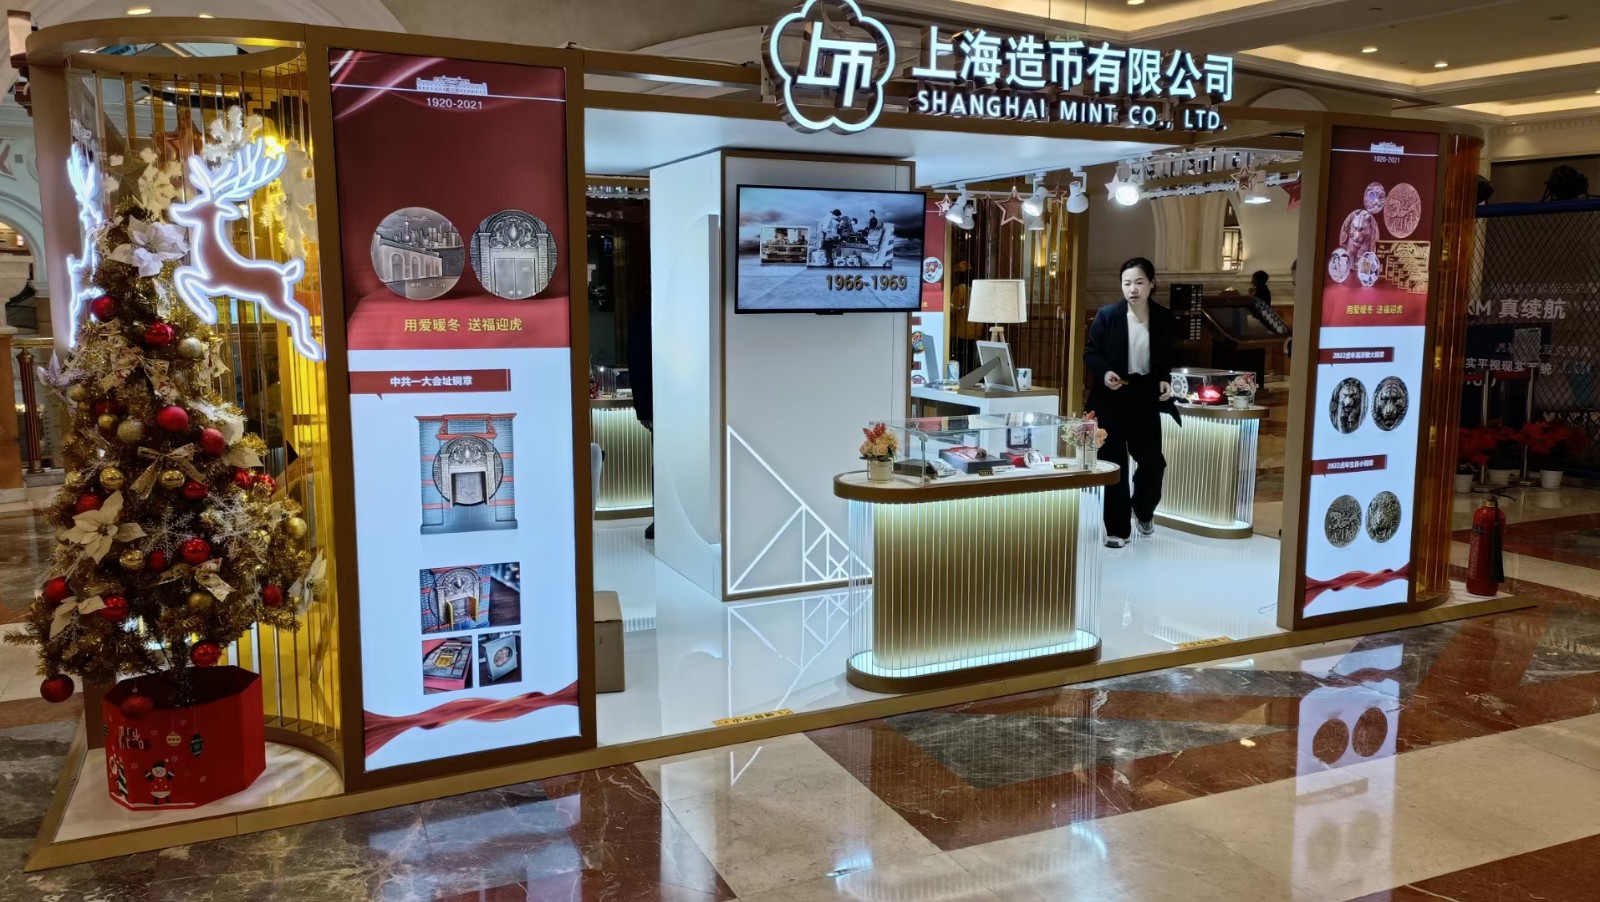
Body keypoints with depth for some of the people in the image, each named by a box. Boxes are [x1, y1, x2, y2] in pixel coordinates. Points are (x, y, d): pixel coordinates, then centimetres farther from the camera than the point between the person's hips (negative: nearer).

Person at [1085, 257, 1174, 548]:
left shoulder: (1163, 317, 2)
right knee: (1115, 464, 2)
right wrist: (1104, 372, -20)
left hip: (1146, 396, 2)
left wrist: (1165, 380, -5)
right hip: (1111, 398, -2)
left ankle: (1143, 509, 36)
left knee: (1153, 461, 5)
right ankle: (1117, 529, 14)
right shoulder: (1107, 314, -7)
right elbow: (1091, 352, -1)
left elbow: (1166, 357, 13)